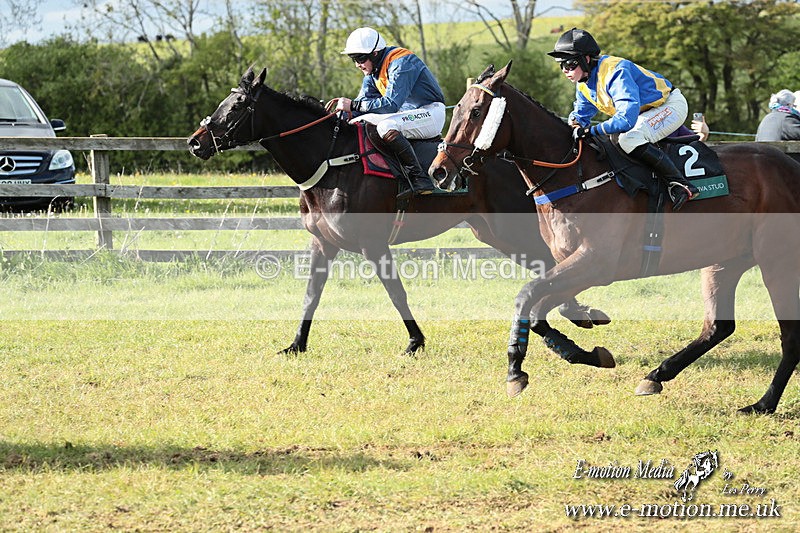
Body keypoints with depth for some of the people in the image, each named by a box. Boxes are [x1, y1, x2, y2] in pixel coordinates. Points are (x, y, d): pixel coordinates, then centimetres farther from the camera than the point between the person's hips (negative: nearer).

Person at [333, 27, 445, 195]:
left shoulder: (400, 64, -22)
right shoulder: (372, 71, 7)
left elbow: (391, 104, -31)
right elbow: (364, 101, 6)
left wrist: (353, 105, -32)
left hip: (430, 112, -10)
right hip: (405, 114, 10)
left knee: (386, 127, -35)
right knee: (357, 123, 0)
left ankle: (419, 176, -32)